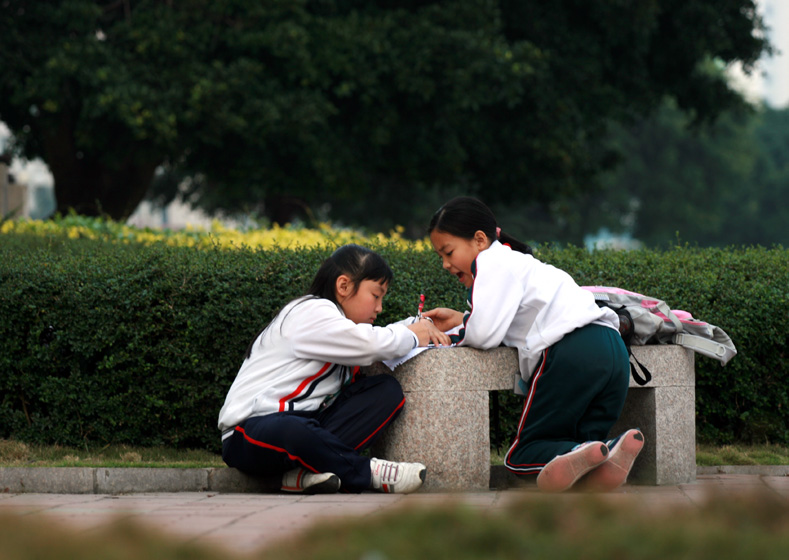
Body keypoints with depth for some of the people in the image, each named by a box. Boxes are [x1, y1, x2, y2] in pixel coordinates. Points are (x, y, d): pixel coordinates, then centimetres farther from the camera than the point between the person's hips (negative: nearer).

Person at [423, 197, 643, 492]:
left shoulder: (491, 261, 1)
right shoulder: (516, 261, 31)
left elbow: (485, 335, -9)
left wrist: (457, 334, 11)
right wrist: (460, 319, 26)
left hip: (572, 352, -9)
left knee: (523, 455, 1)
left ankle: (579, 455, -32)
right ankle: (612, 452, -25)